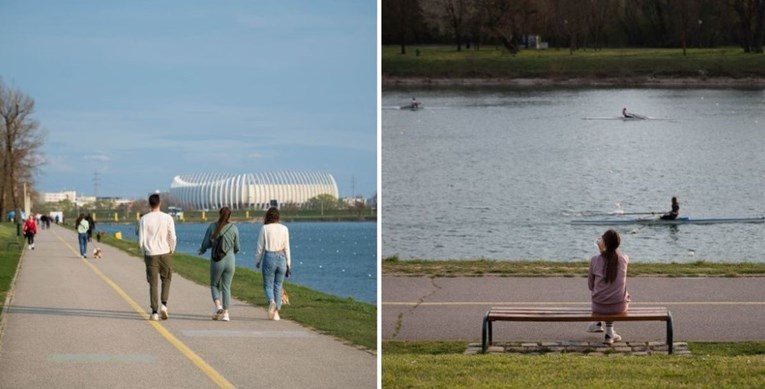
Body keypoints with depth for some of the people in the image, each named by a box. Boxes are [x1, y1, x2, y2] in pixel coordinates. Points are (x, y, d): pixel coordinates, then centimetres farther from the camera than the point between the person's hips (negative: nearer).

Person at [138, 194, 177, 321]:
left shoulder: (144, 219, -3)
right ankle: (164, 304, -1)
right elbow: (172, 238, -7)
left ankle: (154, 311, 0)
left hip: (151, 254, 0)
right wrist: (171, 251, 8)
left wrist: (144, 254, 11)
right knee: (166, 279, 17)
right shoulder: (167, 218, -3)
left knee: (153, 283, 4)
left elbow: (141, 240, -4)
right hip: (165, 253, 0)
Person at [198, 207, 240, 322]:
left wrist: (202, 250, 21)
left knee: (214, 285, 17)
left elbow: (205, 244, -1)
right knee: (226, 287, 8)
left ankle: (217, 305, -6)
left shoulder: (212, 227, -5)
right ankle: (225, 313, 3)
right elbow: (236, 248, 3)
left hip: (216, 261, -1)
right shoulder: (234, 228, -4)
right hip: (230, 260, 1)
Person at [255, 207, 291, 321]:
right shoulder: (284, 229, 2)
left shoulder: (265, 228, -4)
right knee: (278, 286, 11)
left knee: (268, 285, 6)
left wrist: (257, 261, 11)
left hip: (269, 257, -2)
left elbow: (260, 247, 0)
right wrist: (288, 263, 10)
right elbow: (287, 248, 4)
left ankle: (272, 302, -24)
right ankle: (276, 312, 9)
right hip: (281, 258, 2)